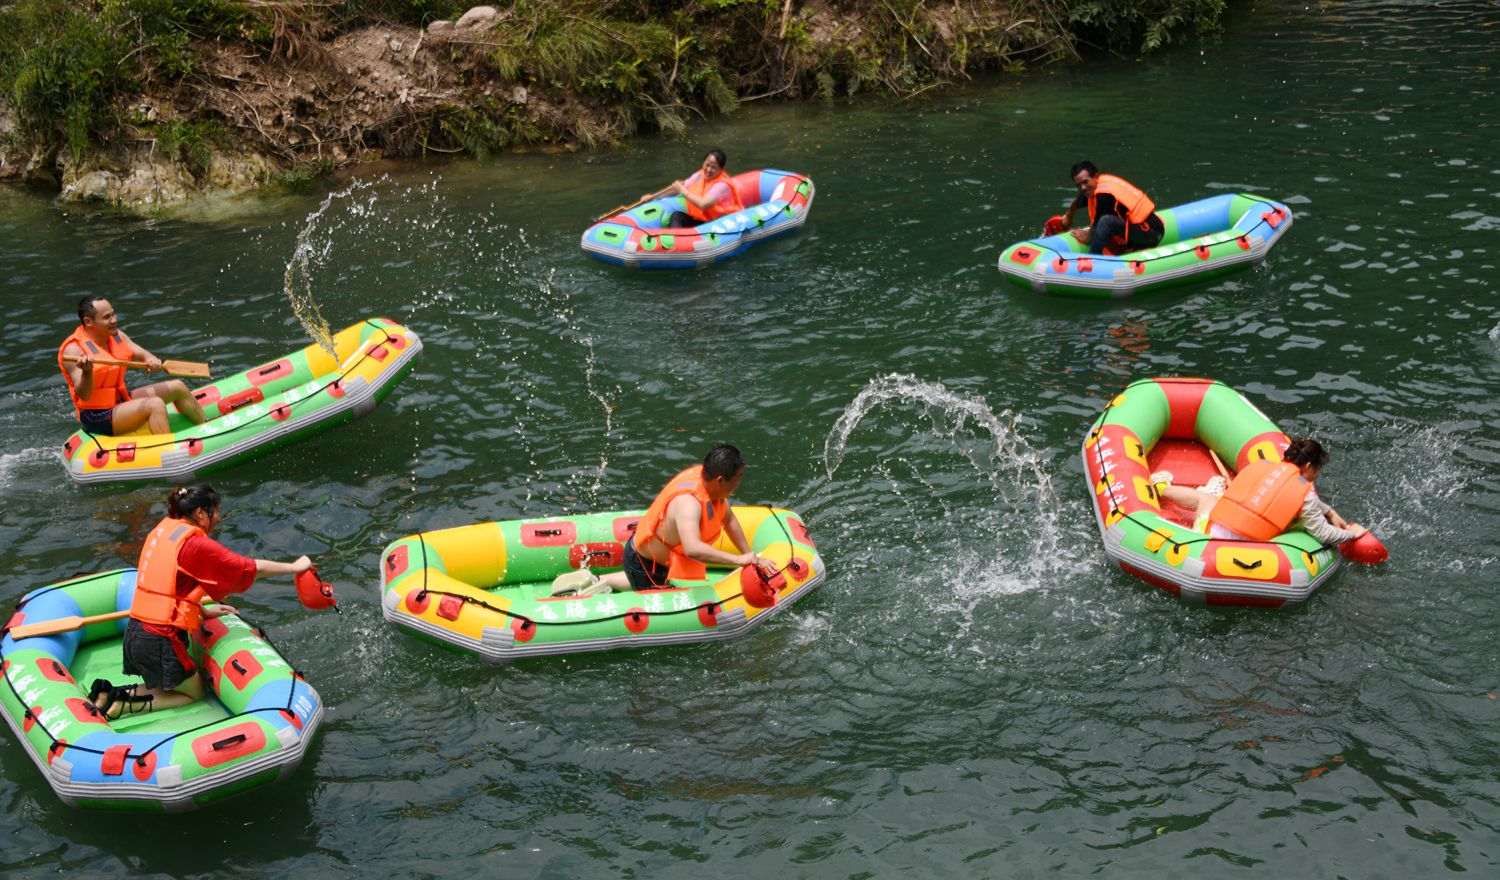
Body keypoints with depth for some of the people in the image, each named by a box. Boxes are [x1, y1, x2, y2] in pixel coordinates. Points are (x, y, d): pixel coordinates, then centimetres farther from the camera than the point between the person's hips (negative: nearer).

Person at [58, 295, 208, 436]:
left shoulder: (116, 335, 6)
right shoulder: (74, 349, -18)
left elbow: (141, 354, 5)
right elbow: (84, 396, -24)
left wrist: (151, 360, -19)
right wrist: (87, 372, -45)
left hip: (121, 400, 9)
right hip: (97, 419, -9)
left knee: (177, 387, 11)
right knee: (155, 405, -30)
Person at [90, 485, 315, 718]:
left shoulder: (161, 530, 10)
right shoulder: (196, 544, -14)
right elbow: (251, 567, -8)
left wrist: (202, 610, 24)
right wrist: (294, 567, 4)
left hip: (134, 632, 8)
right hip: (160, 641, -8)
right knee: (194, 693, 13)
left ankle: (109, 693, 7)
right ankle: (120, 705, -2)